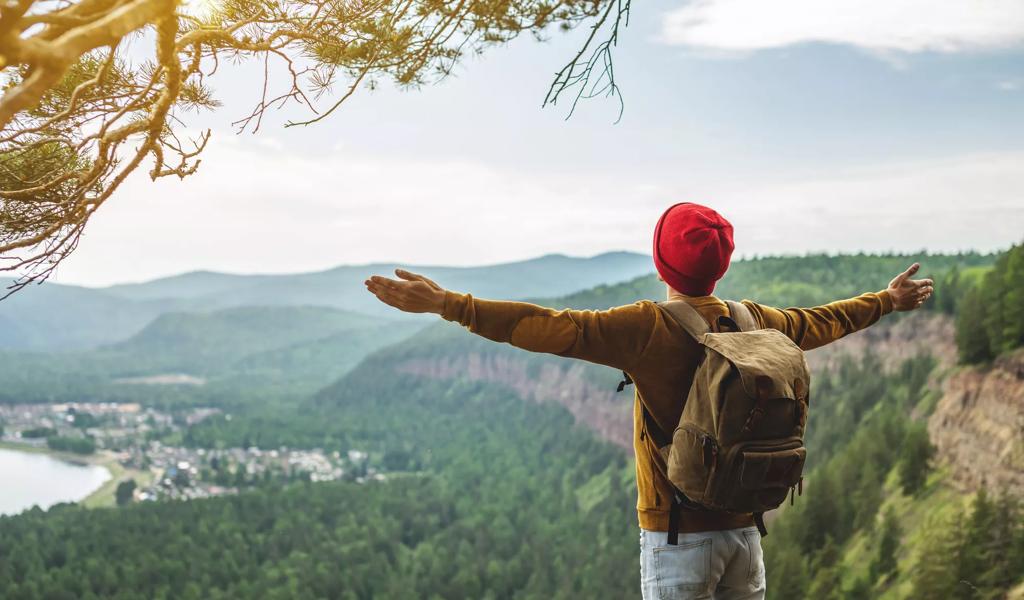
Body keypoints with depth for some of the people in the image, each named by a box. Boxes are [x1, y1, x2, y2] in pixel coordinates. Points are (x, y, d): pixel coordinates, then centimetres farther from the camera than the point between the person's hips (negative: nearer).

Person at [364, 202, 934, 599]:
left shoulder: (648, 328, -14)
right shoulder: (754, 323, 4)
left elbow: (554, 328, -23)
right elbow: (820, 322, 22)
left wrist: (448, 303, -25)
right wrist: (886, 301, 42)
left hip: (677, 534, -5)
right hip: (745, 528, 5)